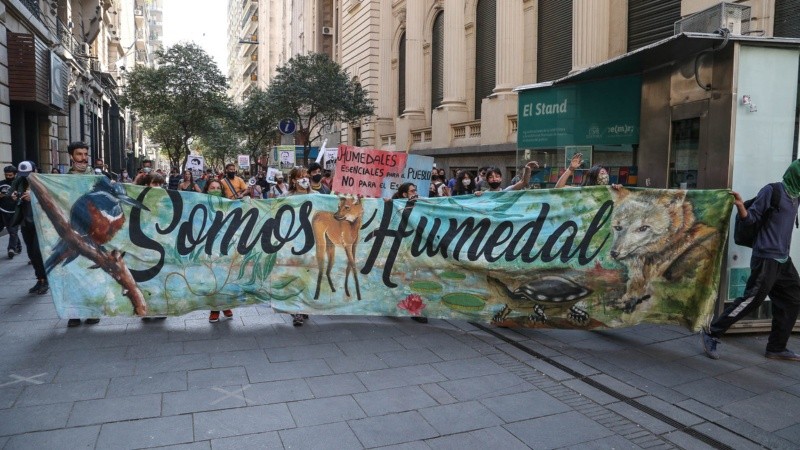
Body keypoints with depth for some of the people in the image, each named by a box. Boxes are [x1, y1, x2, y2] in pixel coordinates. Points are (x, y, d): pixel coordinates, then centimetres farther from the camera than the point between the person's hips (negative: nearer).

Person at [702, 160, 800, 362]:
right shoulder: (771, 191, -10)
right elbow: (752, 217, -12)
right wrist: (741, 206, -30)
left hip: (783, 259, 9)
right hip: (766, 257, -9)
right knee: (752, 298, -11)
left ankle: (776, 348, 21)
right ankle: (712, 333, -4)